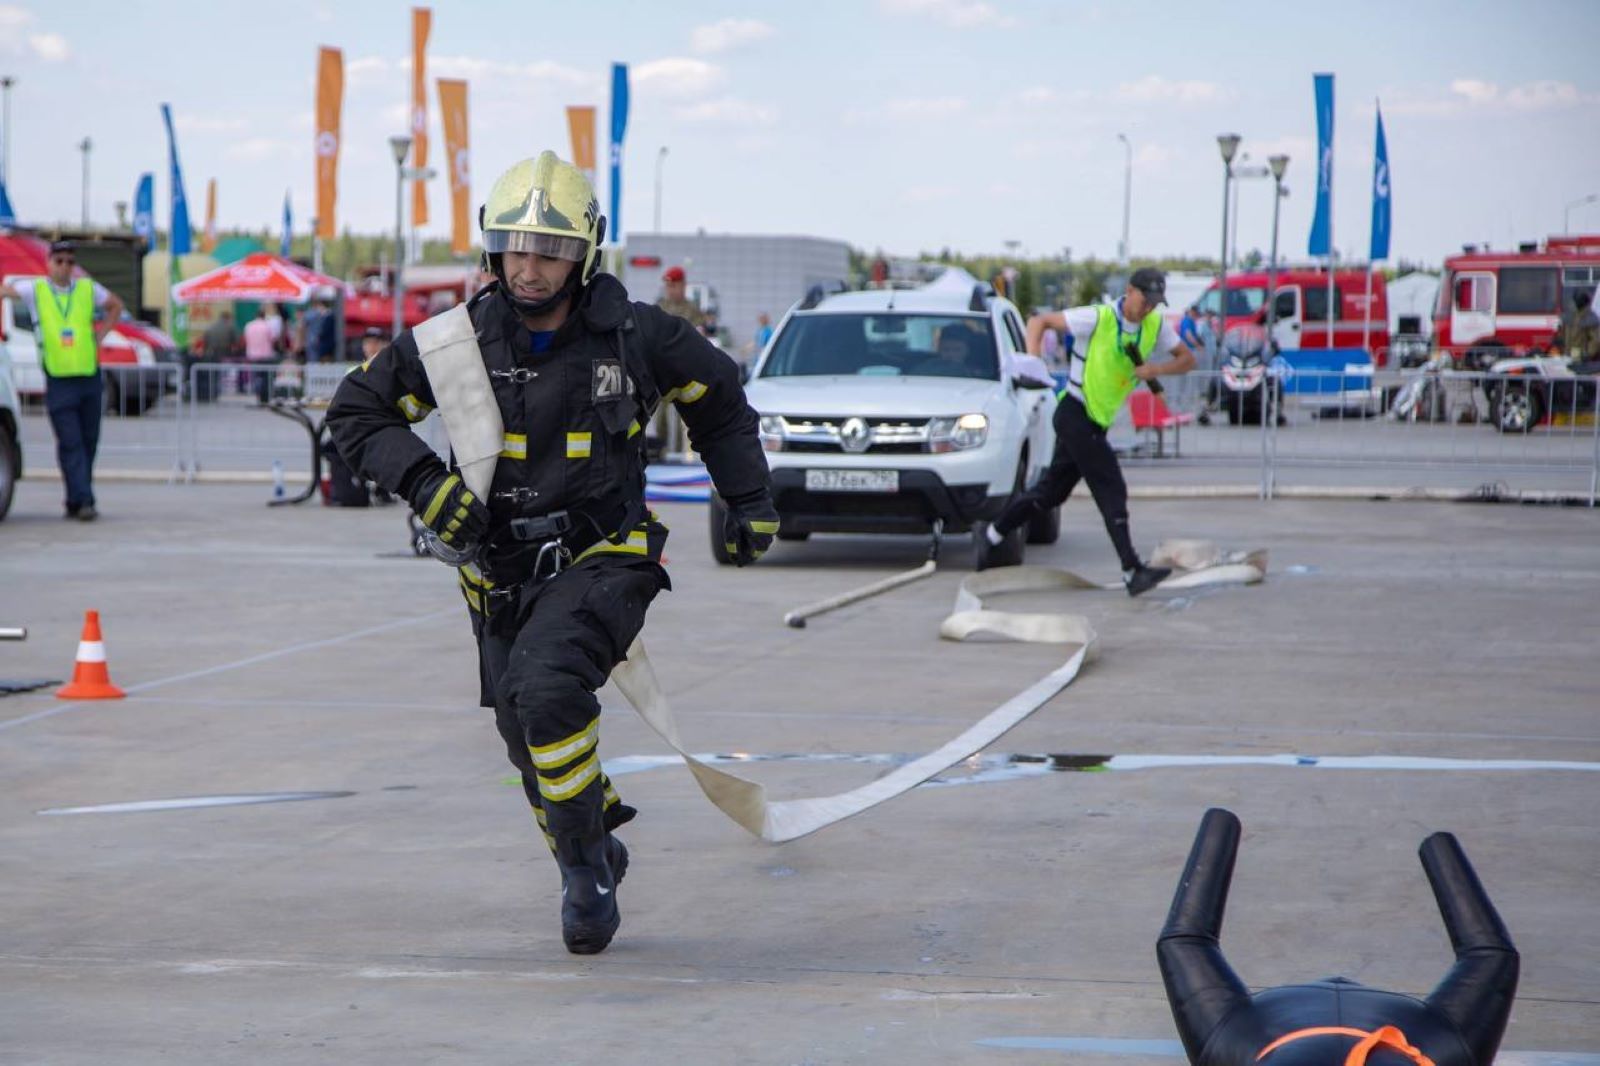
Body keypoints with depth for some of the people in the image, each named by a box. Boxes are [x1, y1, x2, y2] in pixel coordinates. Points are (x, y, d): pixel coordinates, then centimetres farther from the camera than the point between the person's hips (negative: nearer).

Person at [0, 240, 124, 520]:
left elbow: (116, 305, 24)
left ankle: (77, 502, 17)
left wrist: (100, 334, 13)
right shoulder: (36, 291, 3)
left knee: (88, 442, 7)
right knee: (70, 443, -9)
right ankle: (83, 500, -12)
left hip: (90, 377, 3)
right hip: (58, 380, -3)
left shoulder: (88, 289, 9)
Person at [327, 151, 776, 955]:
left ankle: (582, 858, -11)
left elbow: (718, 397, 12)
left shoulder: (633, 336, -8)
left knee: (547, 686, -29)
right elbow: (354, 411, 2)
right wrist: (423, 482, -13)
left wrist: (750, 499, 12)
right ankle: (594, 859, 39)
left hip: (602, 561, -3)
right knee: (532, 747, 11)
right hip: (500, 572, 3)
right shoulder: (457, 341, -7)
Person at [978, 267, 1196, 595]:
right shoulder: (1097, 318, -14)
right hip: (1075, 412, -8)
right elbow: (1039, 322, -7)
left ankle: (991, 534, 30)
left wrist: (1157, 369, -12)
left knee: (1052, 491, 15)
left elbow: (1188, 359, 8)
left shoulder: (1156, 325, 3)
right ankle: (1132, 571, -18)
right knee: (1111, 490, -14)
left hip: (1096, 423, 8)